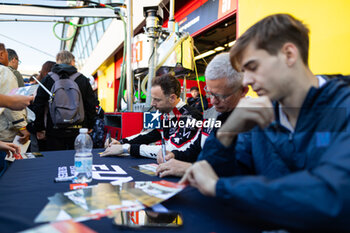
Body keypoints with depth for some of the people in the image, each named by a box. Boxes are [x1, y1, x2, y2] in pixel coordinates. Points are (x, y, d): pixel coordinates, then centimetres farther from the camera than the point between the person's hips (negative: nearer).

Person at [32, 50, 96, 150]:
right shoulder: (83, 79, 2)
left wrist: (39, 128, 11)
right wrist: (89, 126, 14)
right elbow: (91, 105, 4)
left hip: (54, 131, 0)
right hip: (78, 130, 0)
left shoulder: (47, 79, 2)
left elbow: (38, 106, 3)